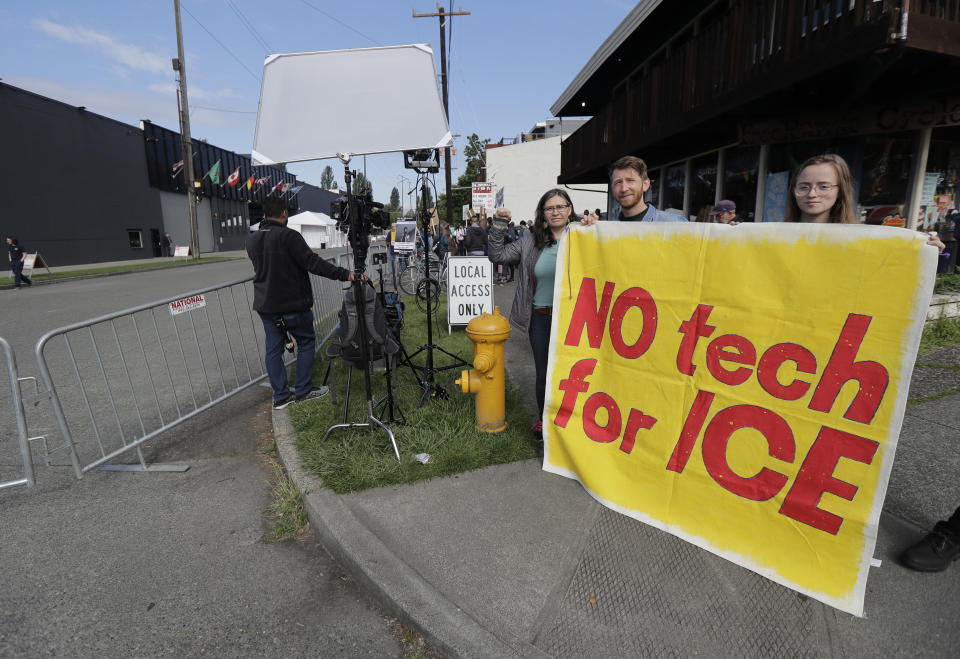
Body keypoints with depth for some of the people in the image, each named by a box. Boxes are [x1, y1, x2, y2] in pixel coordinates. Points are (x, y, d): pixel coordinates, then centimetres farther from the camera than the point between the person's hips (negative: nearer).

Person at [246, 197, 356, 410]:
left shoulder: (251, 240, 8)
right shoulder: (288, 236, -15)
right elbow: (313, 263, -21)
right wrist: (345, 274, -22)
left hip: (265, 305, 6)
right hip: (293, 304, -6)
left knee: (273, 348, 11)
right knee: (306, 343, 10)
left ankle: (280, 396, 15)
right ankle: (303, 390, 13)